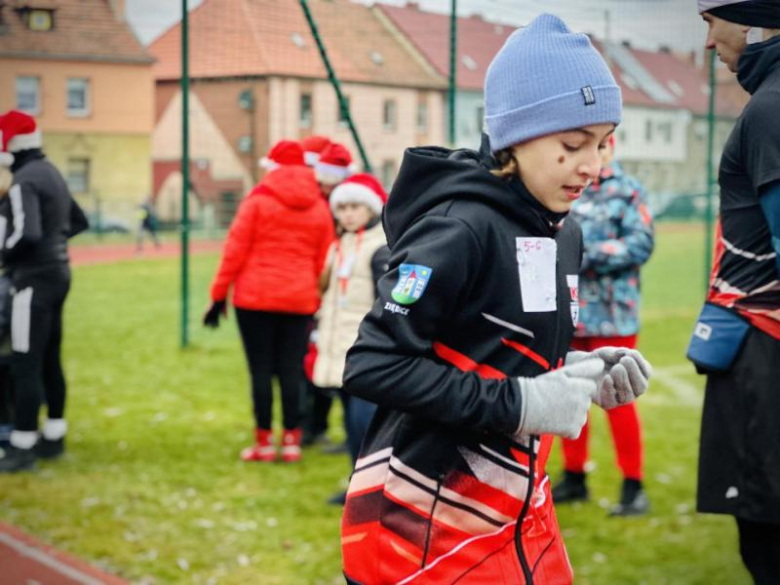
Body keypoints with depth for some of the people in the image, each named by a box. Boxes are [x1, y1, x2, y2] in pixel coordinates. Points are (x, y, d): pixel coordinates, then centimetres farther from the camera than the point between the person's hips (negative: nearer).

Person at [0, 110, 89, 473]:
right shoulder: (51, 174, 12)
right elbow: (78, 222, 23)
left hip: (35, 280, -10)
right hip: (58, 273, 10)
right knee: (49, 360, 16)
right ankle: (54, 437, 23)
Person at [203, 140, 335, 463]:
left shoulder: (258, 199, -3)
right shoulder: (320, 206, 8)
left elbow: (235, 250, -4)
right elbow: (322, 261, 8)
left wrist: (219, 295, 1)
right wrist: (315, 300, 16)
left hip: (255, 297, -3)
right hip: (299, 299, 3)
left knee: (261, 369, 2)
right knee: (291, 370, 7)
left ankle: (264, 441, 4)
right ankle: (291, 440, 9)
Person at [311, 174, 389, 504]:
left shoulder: (381, 248, -9)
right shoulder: (340, 246, 18)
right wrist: (322, 339, 25)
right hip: (339, 349, 8)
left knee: (364, 415, -14)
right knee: (351, 417, 10)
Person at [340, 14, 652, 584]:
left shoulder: (563, 234, 6)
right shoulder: (460, 228, -20)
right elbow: (372, 365, -24)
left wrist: (579, 373, -4)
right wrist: (519, 404, -23)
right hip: (424, 526, -8)